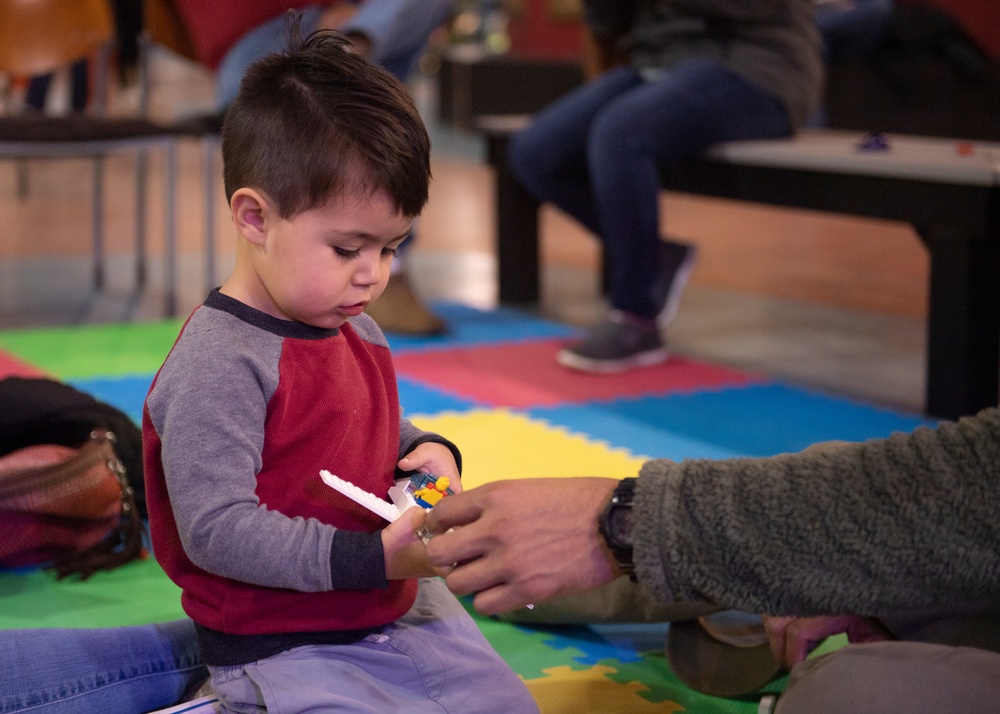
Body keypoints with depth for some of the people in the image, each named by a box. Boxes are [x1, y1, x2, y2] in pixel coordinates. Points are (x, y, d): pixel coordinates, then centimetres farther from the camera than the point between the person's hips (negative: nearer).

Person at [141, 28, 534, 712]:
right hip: (284, 652, -9)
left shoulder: (360, 335, 7)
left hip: (400, 613, 9)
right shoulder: (217, 366, -22)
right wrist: (373, 558, -29)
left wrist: (427, 452, 2)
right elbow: (215, 530, -27)